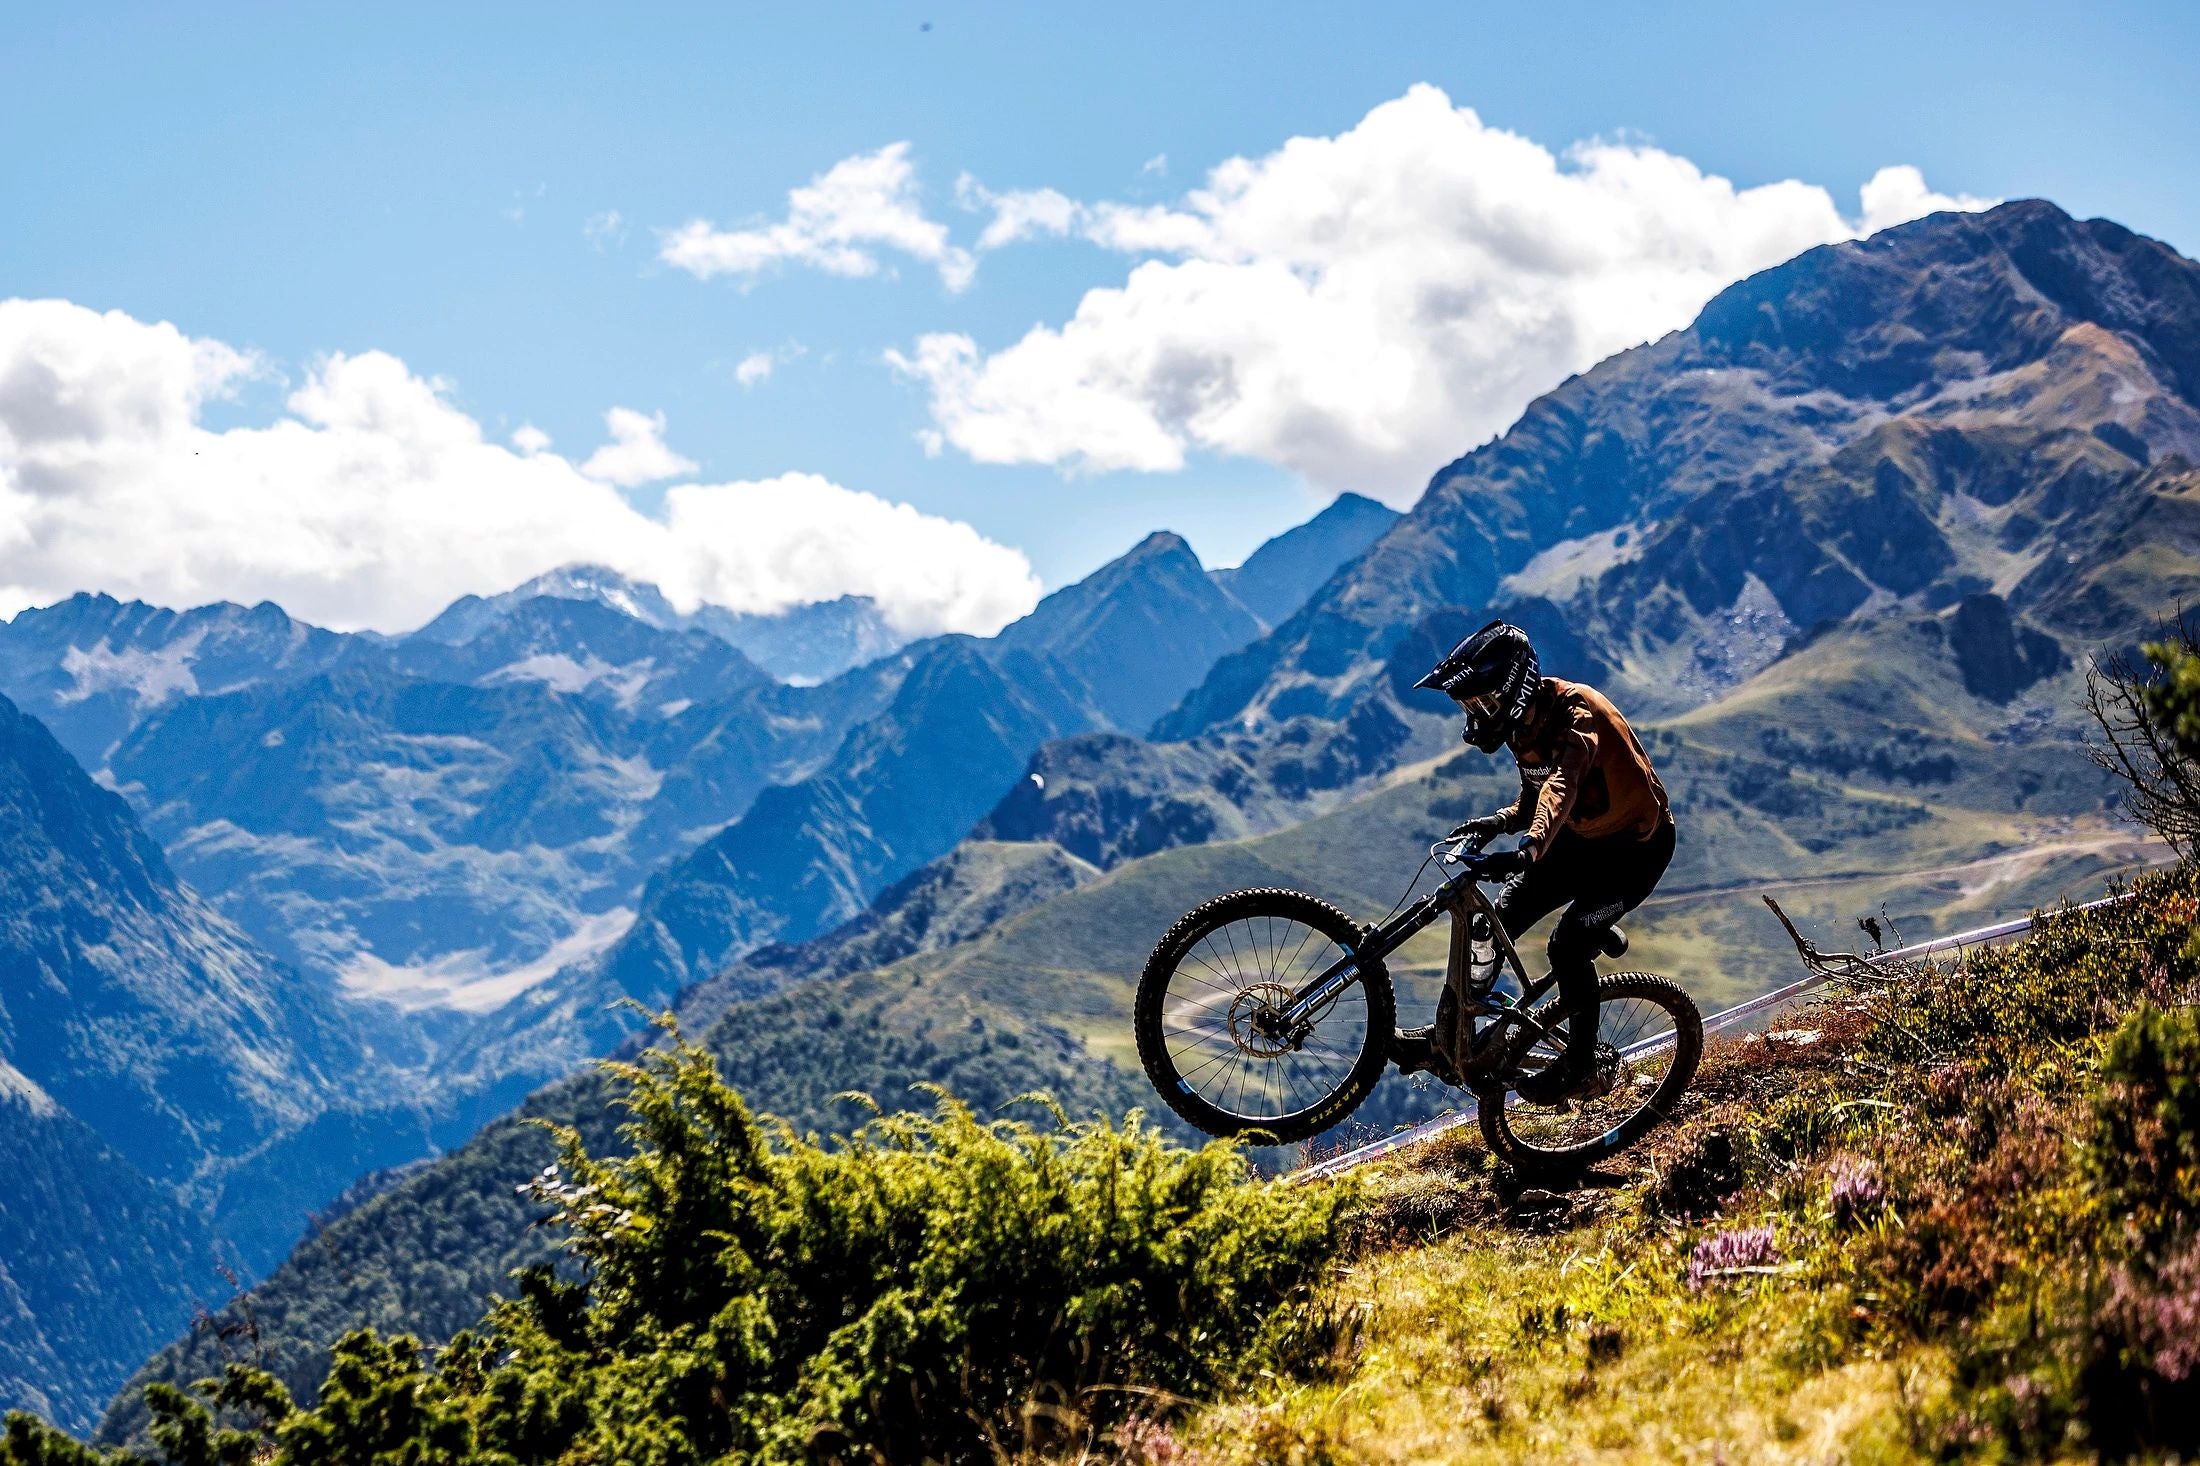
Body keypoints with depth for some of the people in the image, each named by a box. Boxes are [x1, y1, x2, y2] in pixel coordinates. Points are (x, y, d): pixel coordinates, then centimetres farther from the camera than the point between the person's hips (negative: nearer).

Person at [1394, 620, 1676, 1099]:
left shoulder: (1576, 713, -29)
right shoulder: (1523, 719, -3)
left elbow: (1562, 785, -47)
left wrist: (1529, 848, -64)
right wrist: (1502, 821, -15)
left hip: (1636, 846, -8)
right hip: (1580, 837, 8)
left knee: (1569, 944, -22)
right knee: (1497, 920, -3)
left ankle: (1579, 1064, -4)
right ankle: (1445, 1039, 5)